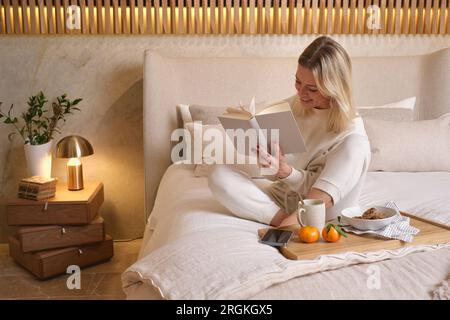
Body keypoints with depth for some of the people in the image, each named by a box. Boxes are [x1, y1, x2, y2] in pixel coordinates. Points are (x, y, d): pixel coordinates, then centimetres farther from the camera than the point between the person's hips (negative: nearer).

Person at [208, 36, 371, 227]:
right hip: (283, 194, 4)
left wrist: (285, 170, -36)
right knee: (219, 176, -17)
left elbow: (322, 193, -21)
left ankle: (287, 225, -23)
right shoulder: (292, 106, -3)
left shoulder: (352, 129, -17)